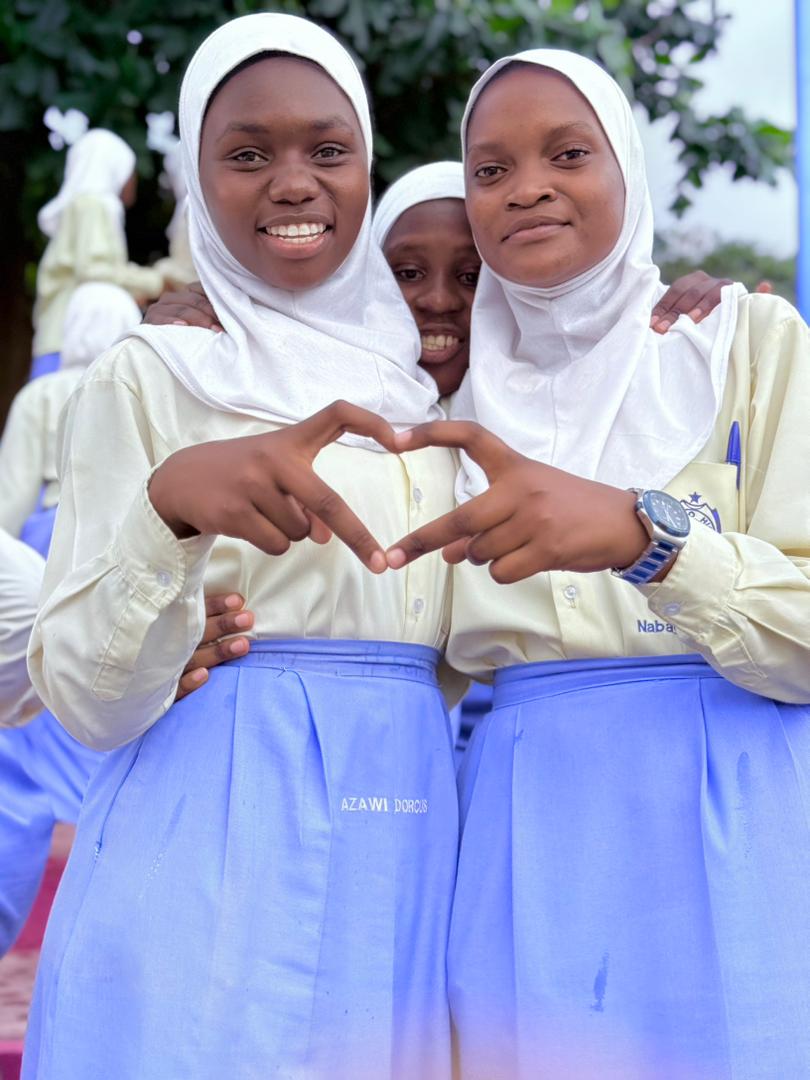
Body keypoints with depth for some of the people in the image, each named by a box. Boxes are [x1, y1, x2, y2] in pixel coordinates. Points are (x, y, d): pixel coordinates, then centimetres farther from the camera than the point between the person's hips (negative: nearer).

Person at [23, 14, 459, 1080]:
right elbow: (84, 699, -9)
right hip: (211, 847, -4)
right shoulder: (148, 375, -3)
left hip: (408, 857, 5)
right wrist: (170, 505, -28)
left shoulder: (420, 386, 12)